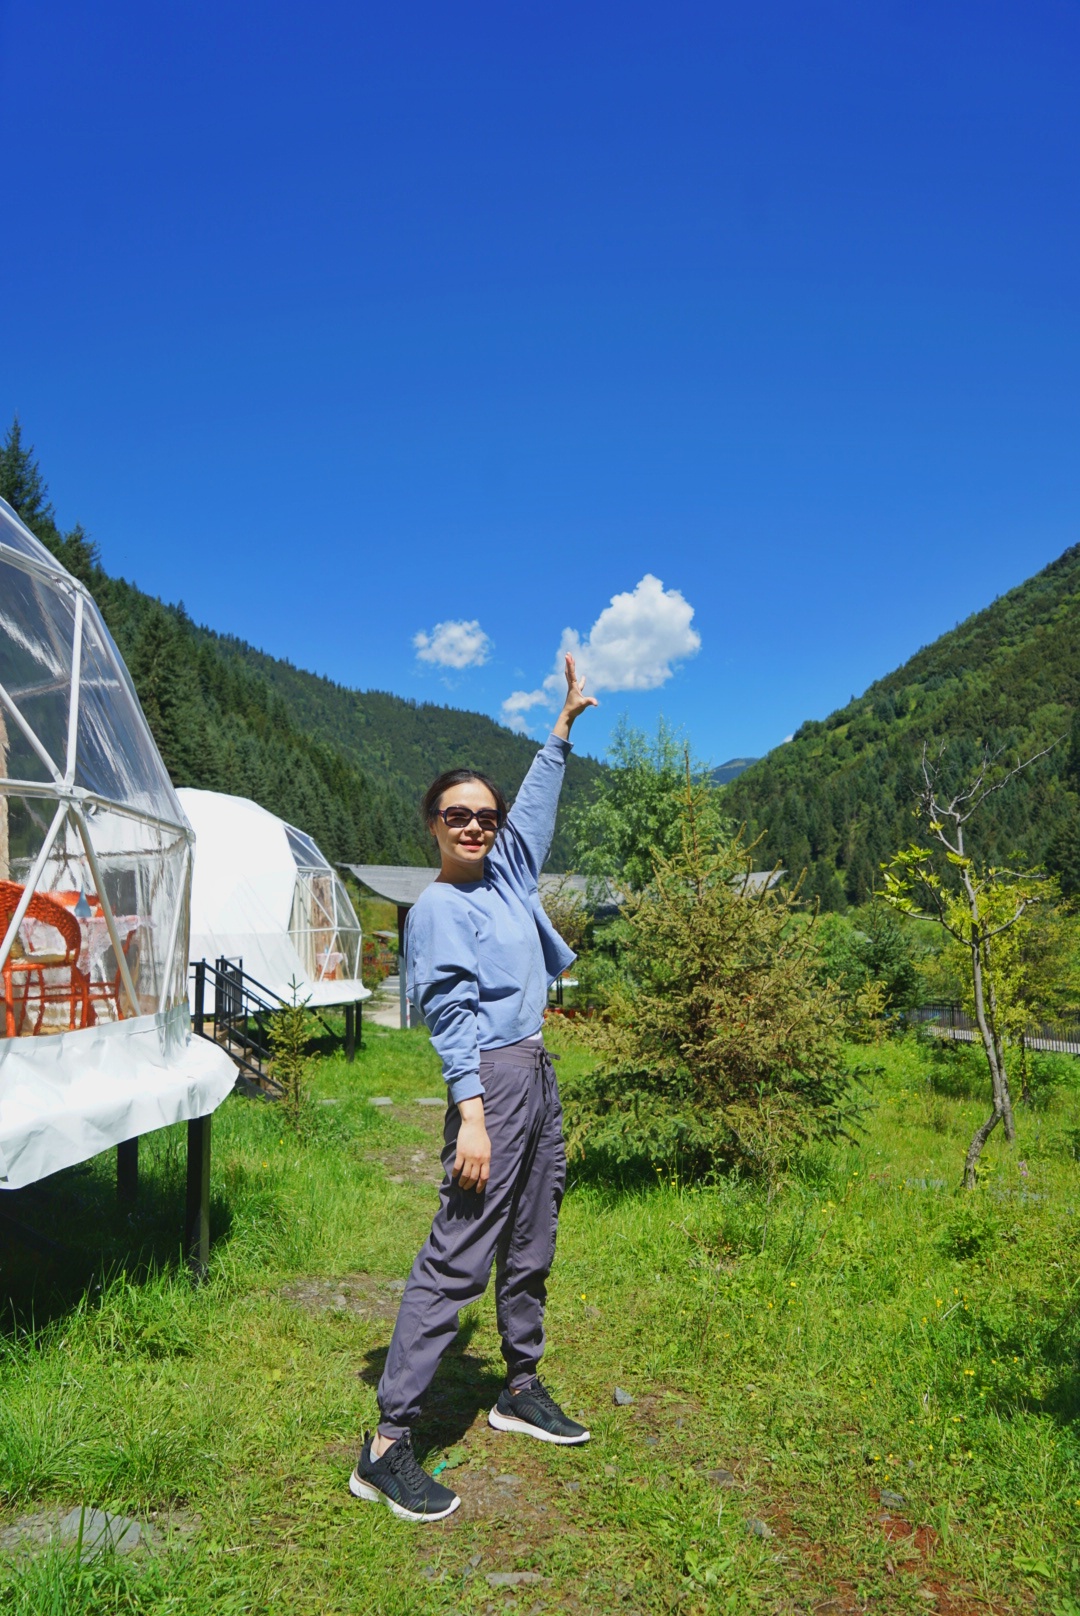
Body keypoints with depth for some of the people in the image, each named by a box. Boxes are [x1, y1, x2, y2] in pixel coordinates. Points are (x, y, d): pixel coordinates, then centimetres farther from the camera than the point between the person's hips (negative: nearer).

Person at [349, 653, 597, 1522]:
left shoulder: (507, 874, 12)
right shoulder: (438, 909, -9)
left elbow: (537, 801, 25)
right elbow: (452, 1018, -16)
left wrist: (565, 723, 29)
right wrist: (471, 1115, -23)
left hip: (539, 1072, 9)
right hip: (493, 1082, -9)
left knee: (531, 1247, 17)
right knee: (457, 1259, -9)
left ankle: (522, 1390, 34)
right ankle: (388, 1445, -2)